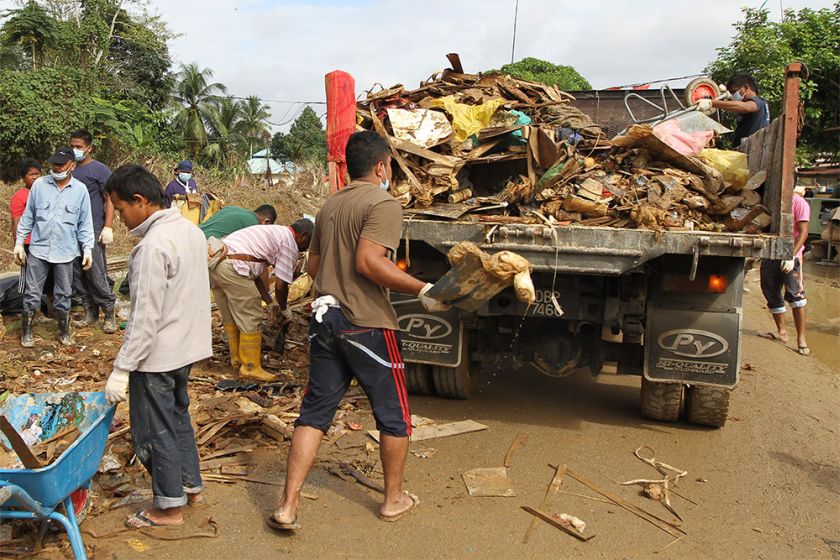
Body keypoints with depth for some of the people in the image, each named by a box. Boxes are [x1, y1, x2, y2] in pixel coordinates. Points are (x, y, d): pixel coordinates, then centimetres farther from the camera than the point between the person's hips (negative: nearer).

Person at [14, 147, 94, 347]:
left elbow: (85, 223, 2)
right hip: (38, 249, 0)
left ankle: (64, 333, 24)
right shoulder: (39, 185, -1)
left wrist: (88, 249, -2)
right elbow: (28, 217, 6)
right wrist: (19, 243, 5)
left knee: (63, 295, 11)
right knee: (32, 293, 6)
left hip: (65, 252, 0)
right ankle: (26, 333, 19)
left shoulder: (80, 190, -3)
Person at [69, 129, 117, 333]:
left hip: (93, 232, -6)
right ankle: (90, 312, 19)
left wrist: (108, 227, -14)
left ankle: (109, 315, 3)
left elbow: (109, 200, -6)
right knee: (77, 275, 9)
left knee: (97, 276, -7)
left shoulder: (100, 170, -3)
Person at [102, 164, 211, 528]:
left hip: (157, 355, -9)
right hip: (187, 346, 9)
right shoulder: (190, 229, 5)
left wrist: (122, 369, -19)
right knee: (178, 416, 22)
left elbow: (146, 317, -24)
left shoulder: (153, 245, -23)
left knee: (154, 430, 6)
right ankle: (191, 485, 35)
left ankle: (170, 506, 18)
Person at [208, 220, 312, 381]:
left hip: (214, 260, 10)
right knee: (251, 318, 1)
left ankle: (237, 358, 34)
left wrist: (271, 303, 31)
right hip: (232, 267, -10)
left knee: (230, 317, 21)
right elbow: (280, 285, -3)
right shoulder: (290, 244, 0)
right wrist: (284, 309, 15)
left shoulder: (273, 232, 27)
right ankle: (251, 368, 9)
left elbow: (256, 274, 28)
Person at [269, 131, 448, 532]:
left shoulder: (329, 206, 15)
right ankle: (394, 499, 24)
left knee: (314, 412, 10)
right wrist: (423, 291, -21)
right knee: (394, 416, 11)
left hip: (325, 320, 7)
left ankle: (288, 506, 8)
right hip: (367, 324, -7)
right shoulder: (384, 204, -11)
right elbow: (369, 261, -24)